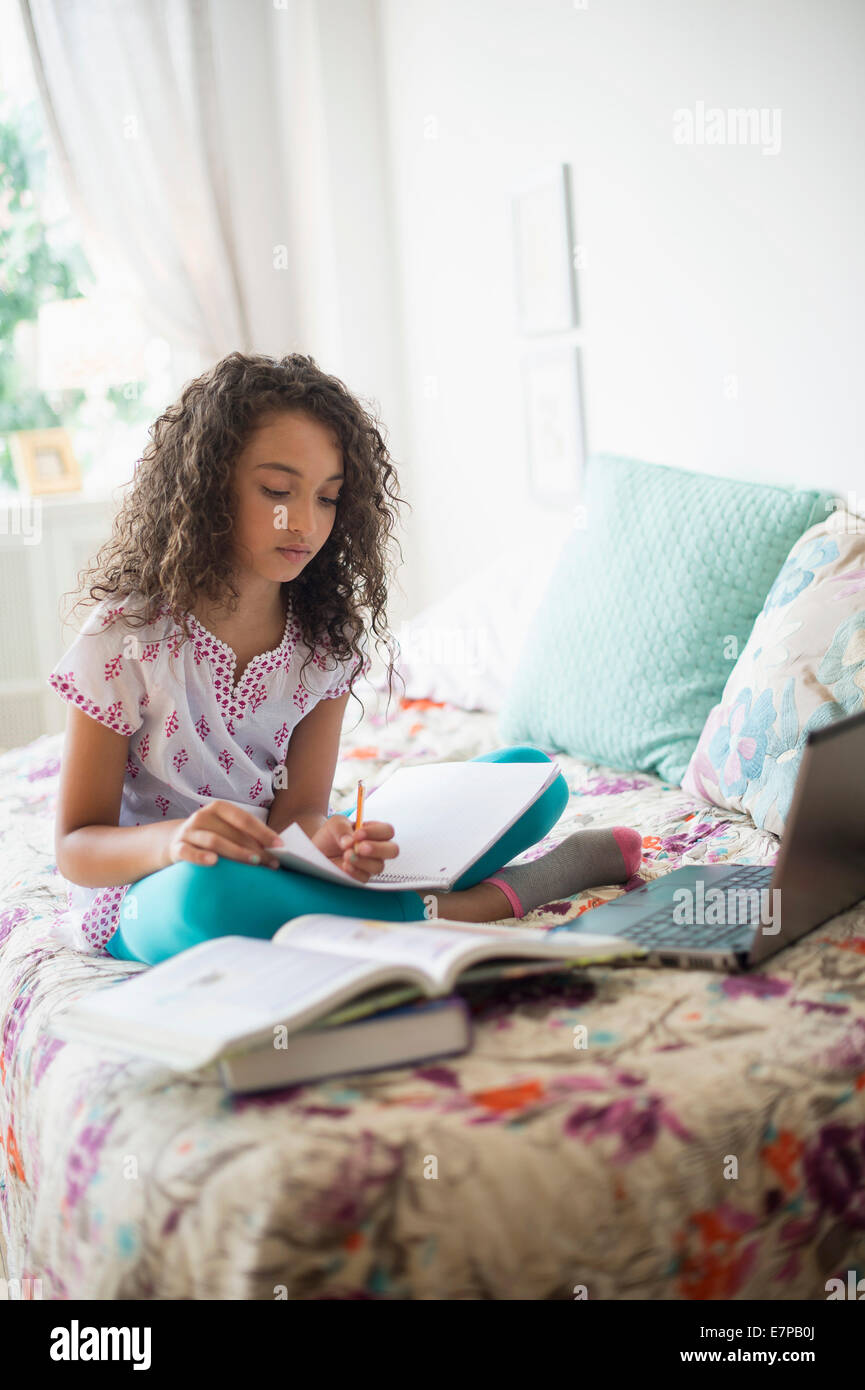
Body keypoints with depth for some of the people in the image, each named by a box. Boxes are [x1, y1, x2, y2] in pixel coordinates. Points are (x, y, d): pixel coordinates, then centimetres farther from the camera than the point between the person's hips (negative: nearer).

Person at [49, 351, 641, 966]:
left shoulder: (327, 638, -2)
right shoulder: (128, 637, -15)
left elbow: (296, 810, -8)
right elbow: (76, 847, -13)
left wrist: (327, 836, -34)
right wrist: (175, 840, -36)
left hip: (279, 865, 4)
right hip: (146, 888, -3)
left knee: (531, 777, -2)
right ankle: (456, 910, -25)